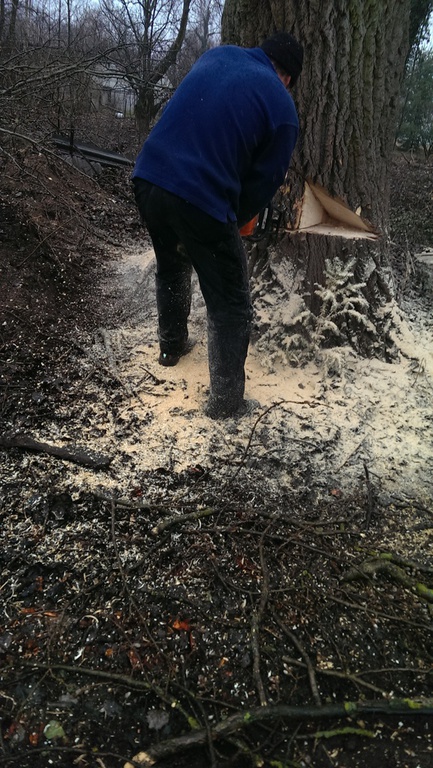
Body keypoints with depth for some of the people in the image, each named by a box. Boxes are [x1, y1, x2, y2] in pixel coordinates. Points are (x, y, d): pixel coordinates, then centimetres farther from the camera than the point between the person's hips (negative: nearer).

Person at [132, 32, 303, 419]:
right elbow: (264, 182, 3)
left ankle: (172, 345, 49)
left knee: (171, 267, 30)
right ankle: (226, 401, 12)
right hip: (201, 202, -6)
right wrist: (232, 223, 20)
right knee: (231, 307, 7)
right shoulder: (283, 108, 0)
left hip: (147, 179, 7)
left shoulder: (218, 54, 14)